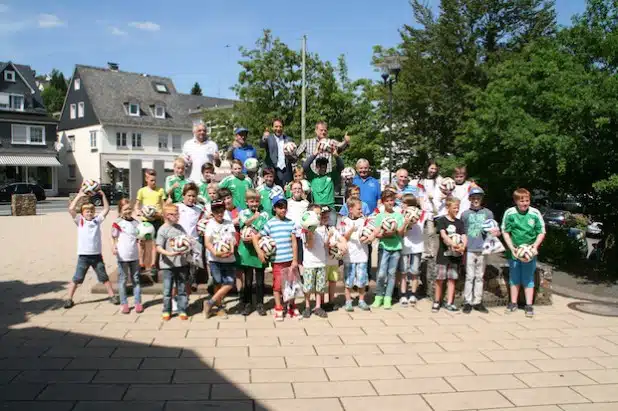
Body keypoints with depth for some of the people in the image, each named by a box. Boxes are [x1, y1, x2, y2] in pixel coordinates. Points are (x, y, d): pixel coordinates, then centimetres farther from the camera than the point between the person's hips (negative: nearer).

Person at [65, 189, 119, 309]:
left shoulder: (97, 219, 6)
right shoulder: (80, 220, -1)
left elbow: (106, 209, 4)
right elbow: (71, 209, -13)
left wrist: (103, 195, -2)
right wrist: (79, 196, -12)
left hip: (97, 255, 2)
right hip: (83, 255, -2)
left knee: (104, 277, 12)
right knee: (76, 278, 6)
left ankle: (112, 296, 21)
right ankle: (69, 299, 16)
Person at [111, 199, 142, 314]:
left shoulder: (136, 222, 6)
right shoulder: (118, 222, -5)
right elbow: (113, 238, -3)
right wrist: (113, 247, -19)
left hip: (134, 256, 4)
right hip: (122, 256, -4)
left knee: (136, 279, 9)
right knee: (123, 280, 5)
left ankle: (138, 303, 14)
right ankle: (124, 304, 13)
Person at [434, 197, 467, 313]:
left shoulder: (459, 222, 9)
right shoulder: (441, 220, -4)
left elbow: (464, 236, -1)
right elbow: (443, 235, -16)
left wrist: (463, 246, -21)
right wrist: (453, 244, -31)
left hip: (455, 255, 4)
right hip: (443, 254, -4)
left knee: (452, 279, 6)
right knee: (440, 279, 3)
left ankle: (449, 303, 12)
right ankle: (436, 302, 15)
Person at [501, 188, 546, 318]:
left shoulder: (535, 213, -8)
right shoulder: (509, 213, -7)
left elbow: (542, 232, 1)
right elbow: (505, 232, 0)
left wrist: (535, 245, -13)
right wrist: (512, 248, -10)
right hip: (514, 251, 1)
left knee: (528, 279, 6)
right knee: (514, 278, 13)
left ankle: (529, 305, 14)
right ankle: (513, 303, 25)